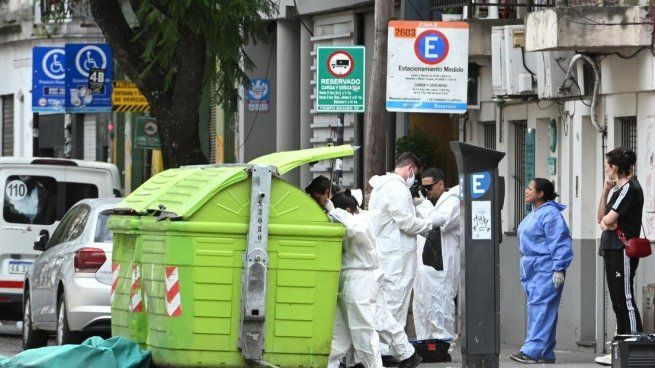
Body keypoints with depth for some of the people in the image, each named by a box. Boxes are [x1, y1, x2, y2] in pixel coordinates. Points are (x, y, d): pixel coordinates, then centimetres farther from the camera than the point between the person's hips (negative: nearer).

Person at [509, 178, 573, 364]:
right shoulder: (533, 214, 18)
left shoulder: (550, 214, -13)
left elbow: (560, 243, -18)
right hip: (533, 270, 11)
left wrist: (559, 269, -21)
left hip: (546, 270, -11)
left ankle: (532, 351, -20)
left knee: (540, 308, -14)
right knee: (536, 308, 10)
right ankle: (546, 354, 13)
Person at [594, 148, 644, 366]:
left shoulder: (630, 188, -11)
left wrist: (606, 220, 5)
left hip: (623, 251, -10)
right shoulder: (619, 188, 19)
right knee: (618, 303, 9)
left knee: (625, 301, -11)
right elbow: (601, 218, 16)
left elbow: (608, 220, -18)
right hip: (612, 250, 10)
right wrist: (606, 191, 7)